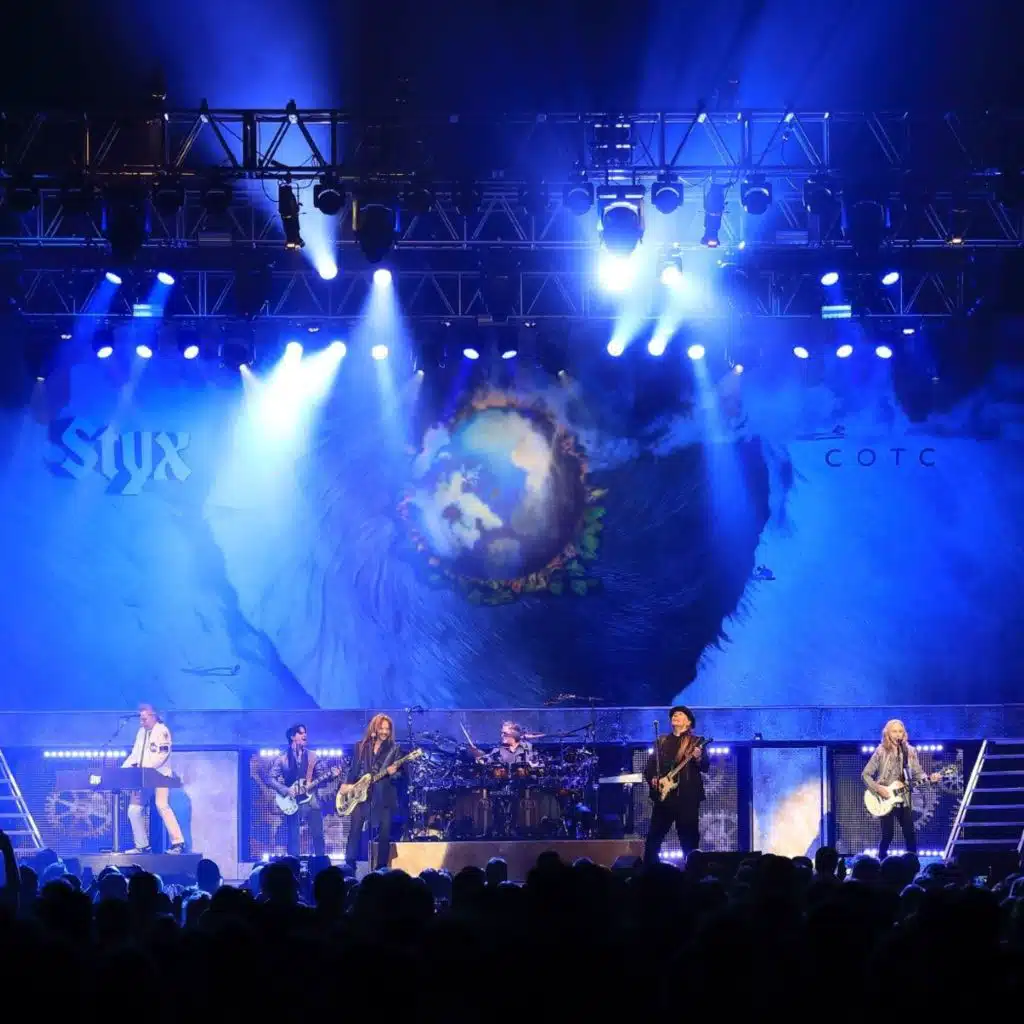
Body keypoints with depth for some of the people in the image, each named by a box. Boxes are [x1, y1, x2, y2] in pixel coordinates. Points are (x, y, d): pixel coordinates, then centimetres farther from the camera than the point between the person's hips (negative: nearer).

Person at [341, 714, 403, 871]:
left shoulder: (394, 748, 5)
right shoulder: (361, 746, 9)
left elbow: (401, 774, 2)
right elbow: (354, 768, 10)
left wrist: (393, 773, -19)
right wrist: (347, 784, -5)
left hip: (384, 796, -1)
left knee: (384, 833, -3)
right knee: (355, 829, -7)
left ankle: (381, 868, 4)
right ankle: (350, 864, -2)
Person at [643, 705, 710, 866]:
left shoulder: (697, 742, 4)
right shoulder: (662, 741, 14)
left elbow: (705, 768, -7)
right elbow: (649, 766, 14)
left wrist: (698, 758, -28)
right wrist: (653, 779, -6)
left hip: (687, 797, -3)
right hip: (663, 796, 3)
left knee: (689, 840, -3)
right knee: (653, 837, 2)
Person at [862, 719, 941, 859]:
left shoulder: (910, 752, 5)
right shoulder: (881, 752, -5)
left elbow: (917, 773, 5)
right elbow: (865, 774, -3)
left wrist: (929, 778, -14)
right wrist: (877, 788, -15)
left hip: (904, 800, 3)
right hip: (885, 800, -3)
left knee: (910, 834, 1)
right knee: (887, 835, -4)